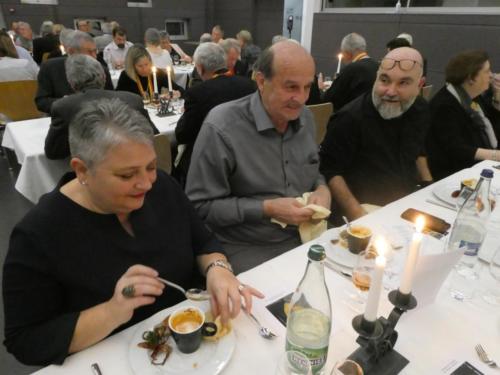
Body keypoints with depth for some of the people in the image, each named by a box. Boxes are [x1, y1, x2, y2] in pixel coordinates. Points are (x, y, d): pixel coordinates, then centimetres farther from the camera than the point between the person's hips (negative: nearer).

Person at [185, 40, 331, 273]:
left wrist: (322, 190, -5)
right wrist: (267, 209, -20)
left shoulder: (305, 117, 3)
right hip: (247, 249, -5)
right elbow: (200, 206, -15)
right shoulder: (221, 127, -19)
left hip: (306, 236, 6)